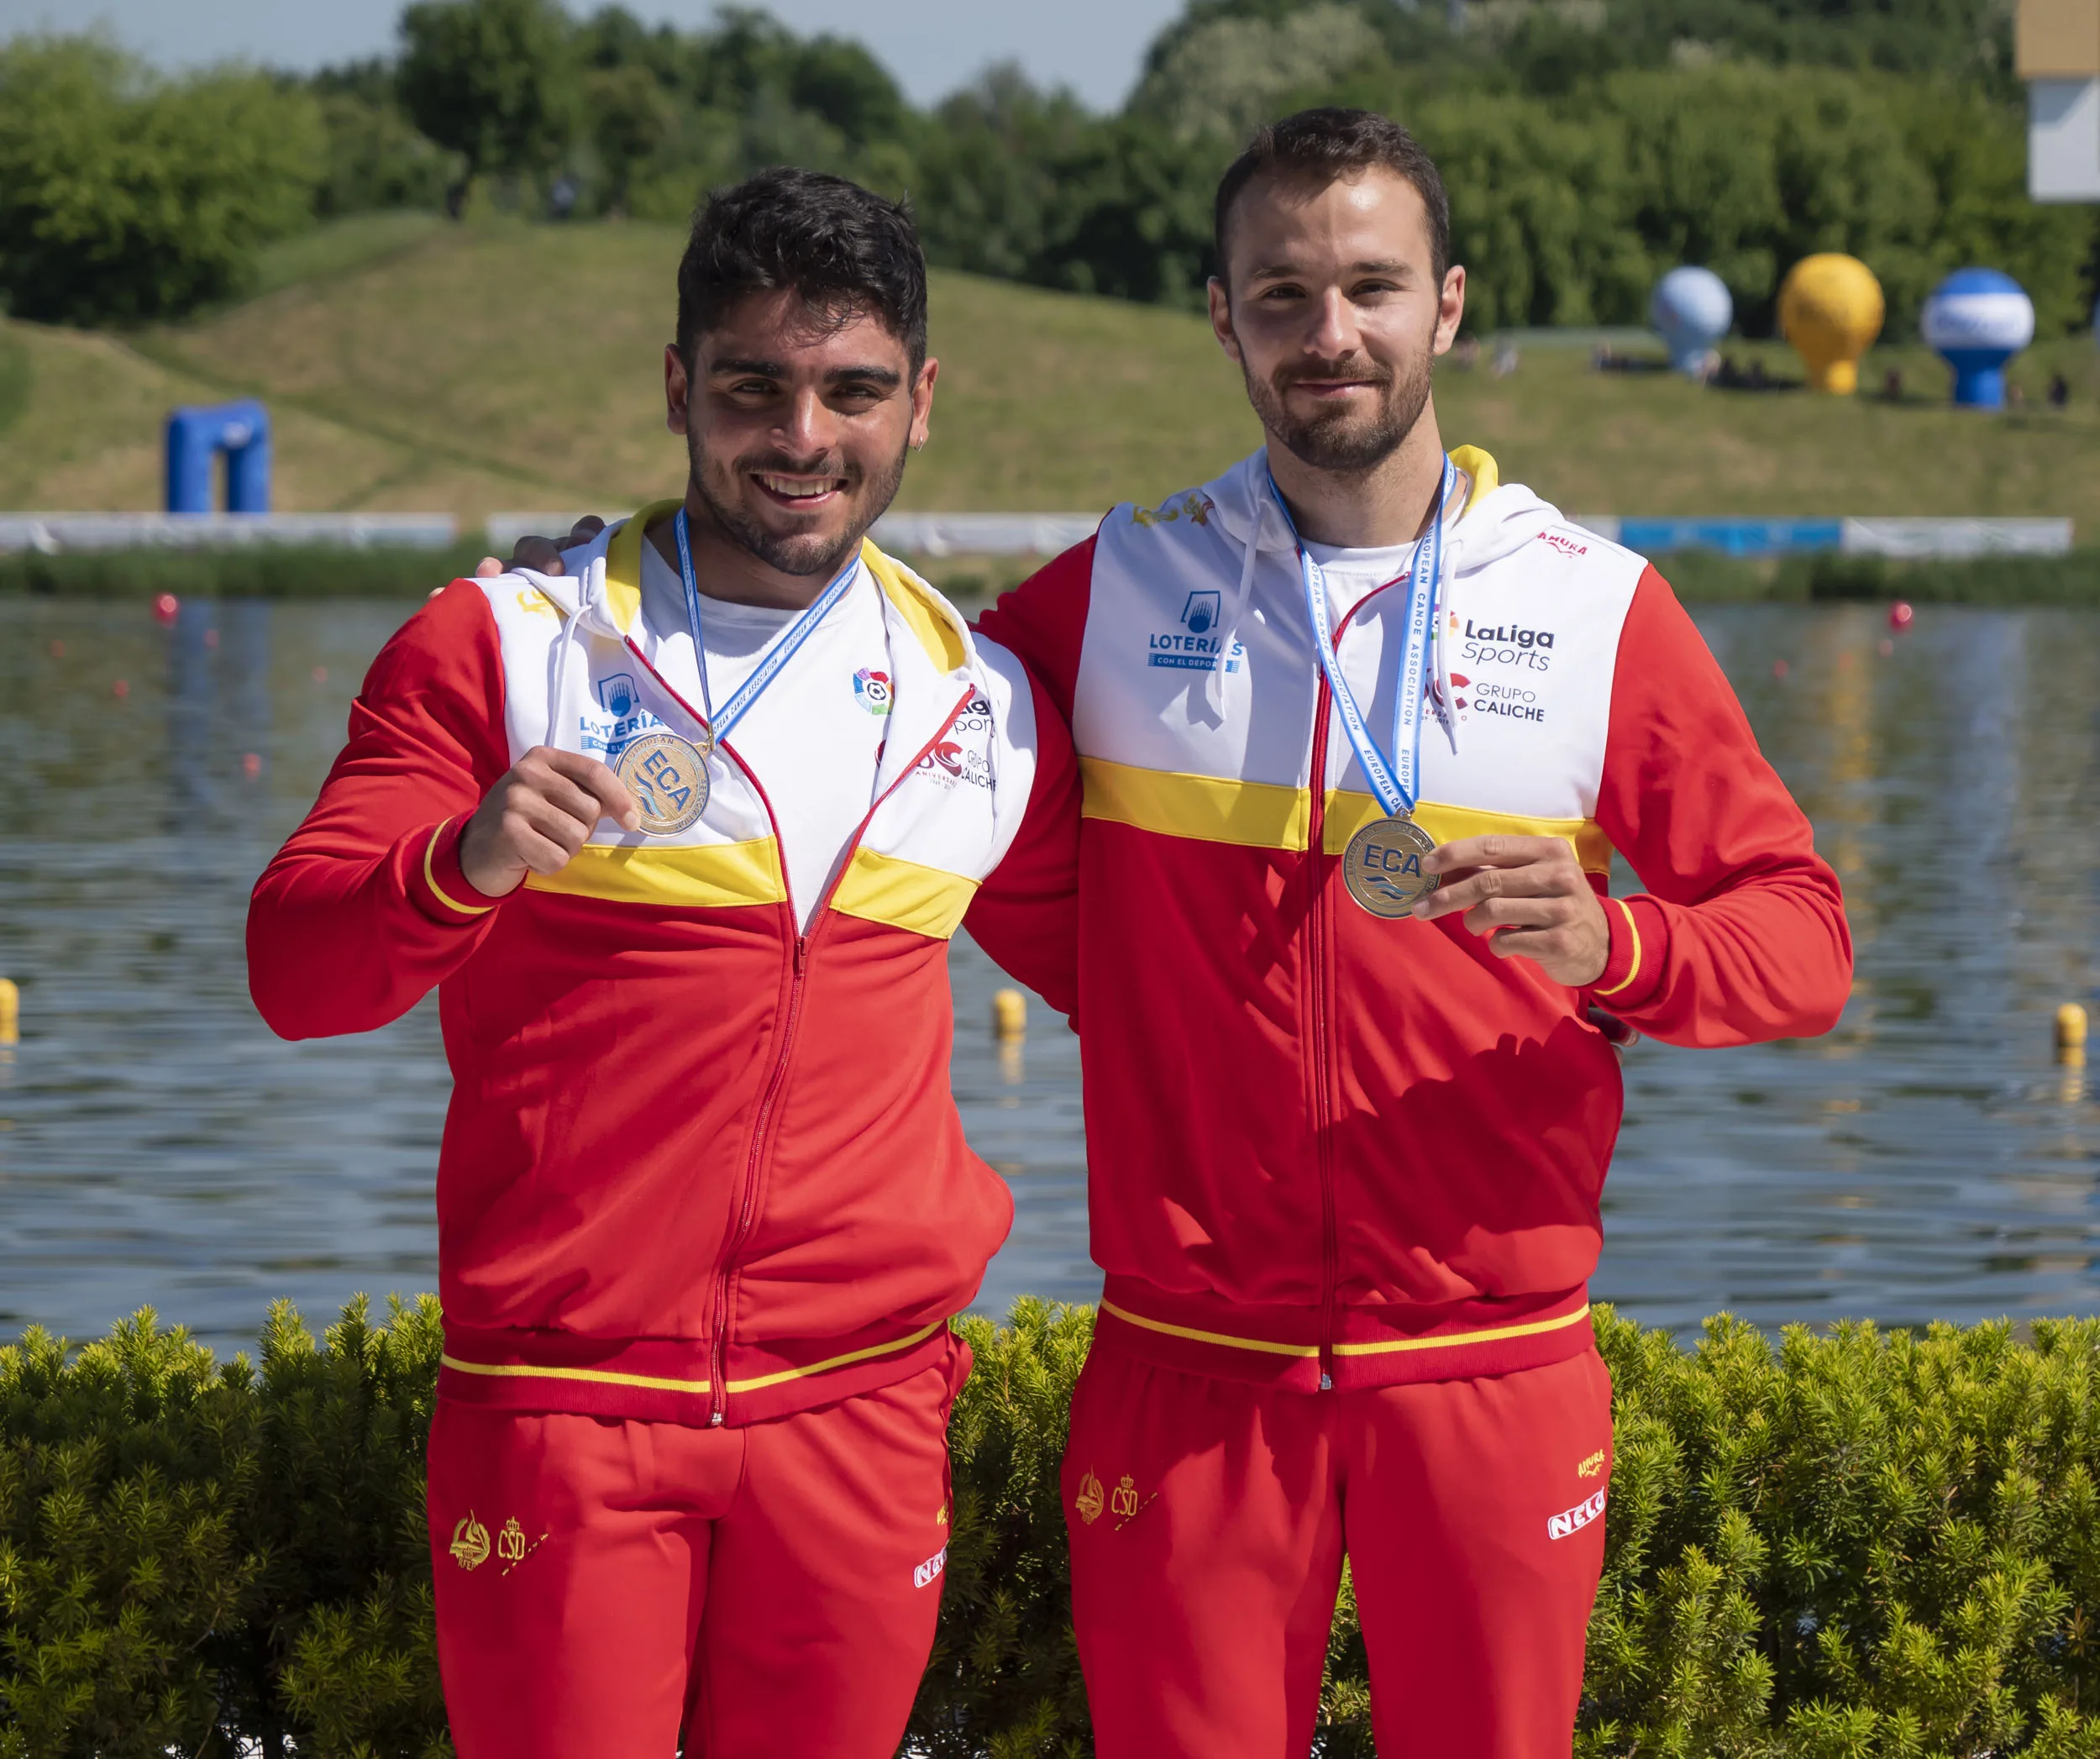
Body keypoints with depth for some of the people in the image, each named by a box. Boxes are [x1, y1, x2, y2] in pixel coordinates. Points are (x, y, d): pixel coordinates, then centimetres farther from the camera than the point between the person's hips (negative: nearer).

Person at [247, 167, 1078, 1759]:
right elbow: (295, 970, -5)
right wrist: (466, 864, -23)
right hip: (562, 1399, -3)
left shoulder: (984, 705, 10)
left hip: (862, 1408, 3)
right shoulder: (501, 648, 0)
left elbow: (1108, 968, 26)